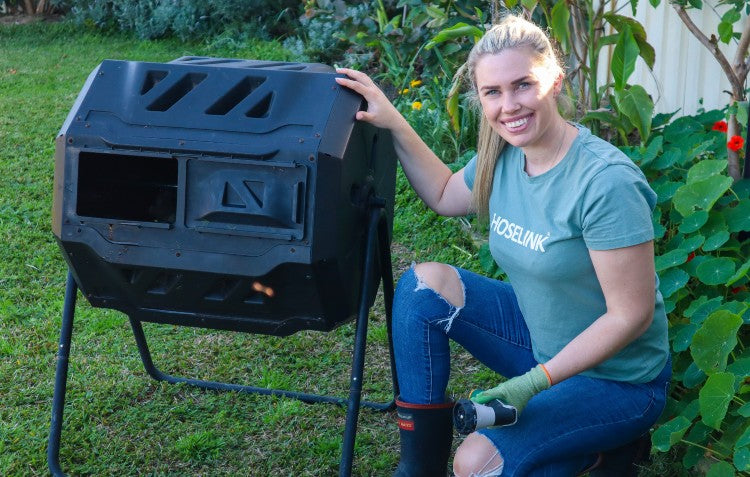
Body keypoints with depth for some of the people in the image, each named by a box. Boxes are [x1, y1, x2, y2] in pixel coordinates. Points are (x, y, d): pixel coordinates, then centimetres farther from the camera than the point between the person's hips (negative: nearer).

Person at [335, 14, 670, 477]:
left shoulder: (607, 181, -29)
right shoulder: (504, 155, -5)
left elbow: (632, 315, -24)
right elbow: (445, 196, 17)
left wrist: (535, 382, -25)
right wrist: (394, 123, 5)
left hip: (618, 380, -7)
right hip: (540, 338, 7)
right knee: (424, 282, -8)